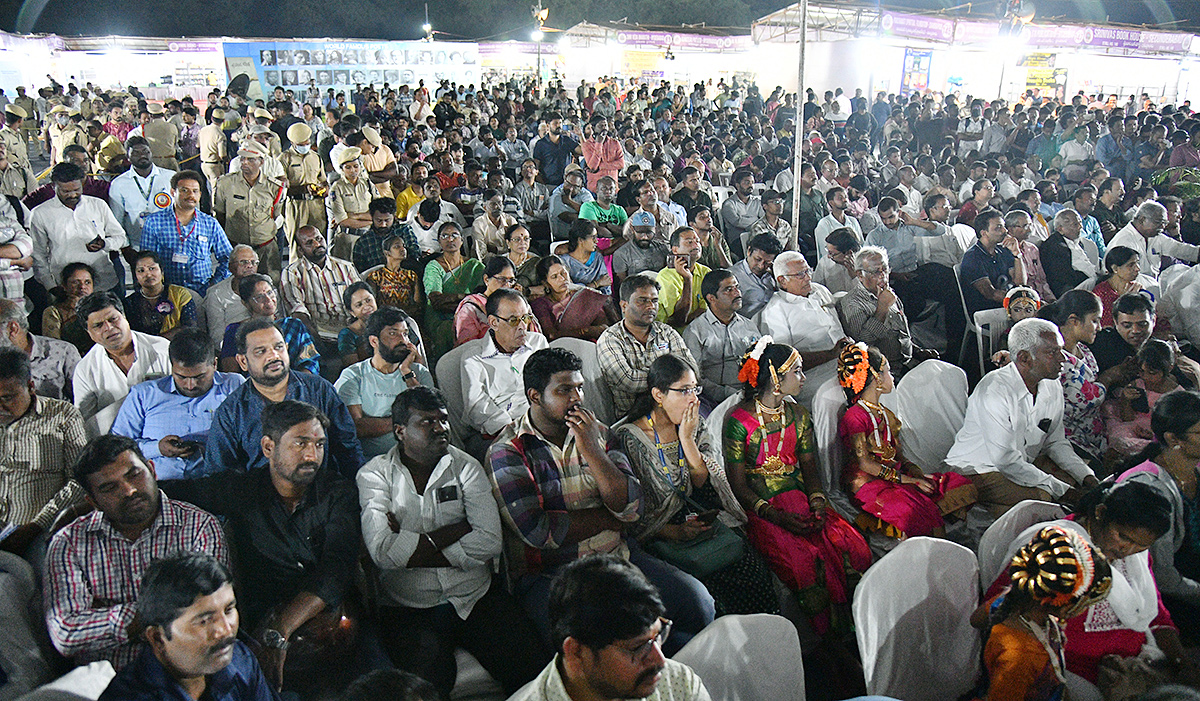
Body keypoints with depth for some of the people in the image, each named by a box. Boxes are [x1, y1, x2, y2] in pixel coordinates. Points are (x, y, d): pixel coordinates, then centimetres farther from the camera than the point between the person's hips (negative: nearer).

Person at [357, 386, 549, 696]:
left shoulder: (466, 467, 7)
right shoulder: (375, 475, 1)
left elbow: (490, 542, -7)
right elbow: (383, 551, -16)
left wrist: (412, 547, -10)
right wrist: (458, 530, -10)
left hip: (476, 597, 2)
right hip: (408, 609, -2)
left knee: (534, 670, -15)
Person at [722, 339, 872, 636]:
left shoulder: (798, 415, 12)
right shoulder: (738, 421, -8)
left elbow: (809, 467, 14)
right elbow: (738, 485, -8)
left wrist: (818, 501, -7)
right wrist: (776, 516, -20)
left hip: (800, 498, 5)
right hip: (760, 507, -5)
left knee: (855, 549, -19)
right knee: (804, 561, -29)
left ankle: (853, 636, -3)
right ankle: (829, 645, -9)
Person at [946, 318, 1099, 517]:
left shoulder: (1052, 388, 1)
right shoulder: (994, 390, -25)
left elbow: (1056, 442, 13)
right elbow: (1006, 460, -26)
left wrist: (1087, 476, -4)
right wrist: (1062, 491, -24)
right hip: (976, 470, -8)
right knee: (1039, 497, -30)